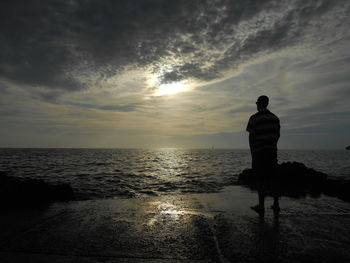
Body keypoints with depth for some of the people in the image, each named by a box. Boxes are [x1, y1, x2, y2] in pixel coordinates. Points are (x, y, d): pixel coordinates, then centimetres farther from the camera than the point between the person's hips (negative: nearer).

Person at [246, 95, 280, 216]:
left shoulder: (254, 118, -8)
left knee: (261, 180, 1)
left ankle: (261, 206, 7)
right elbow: (277, 135, 12)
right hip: (272, 152, 5)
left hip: (259, 152, -5)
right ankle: (276, 205, 18)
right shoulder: (275, 118, 9)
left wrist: (252, 152, -1)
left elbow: (251, 136, -9)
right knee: (272, 179, 13)